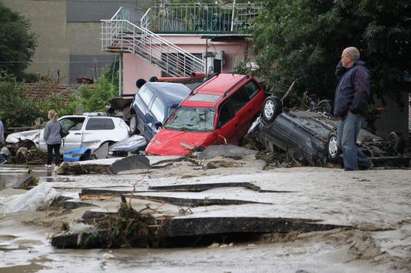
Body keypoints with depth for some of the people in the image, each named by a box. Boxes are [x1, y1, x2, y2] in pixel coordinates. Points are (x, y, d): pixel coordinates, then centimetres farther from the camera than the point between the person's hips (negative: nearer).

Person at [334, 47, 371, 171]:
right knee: (341, 143, 13)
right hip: (344, 114, 11)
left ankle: (350, 170, -15)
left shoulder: (359, 71, -10)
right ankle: (364, 162, 21)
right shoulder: (348, 71, 21)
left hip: (352, 114, -11)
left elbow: (362, 92, -19)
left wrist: (353, 108, -21)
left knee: (347, 143, -14)